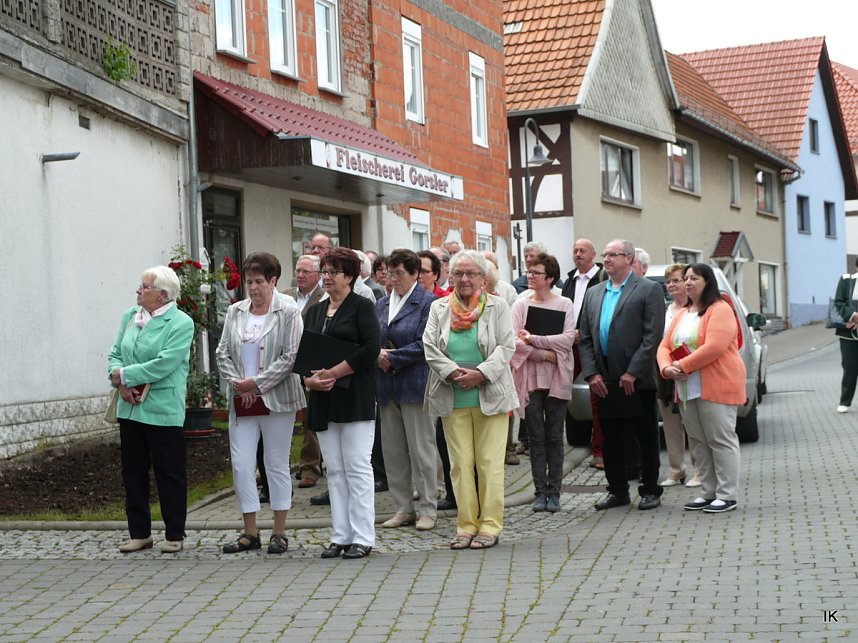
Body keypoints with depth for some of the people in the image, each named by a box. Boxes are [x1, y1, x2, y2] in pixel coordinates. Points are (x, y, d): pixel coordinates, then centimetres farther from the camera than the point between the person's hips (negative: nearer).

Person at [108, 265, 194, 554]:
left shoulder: (181, 324, -10)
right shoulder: (130, 317, 11)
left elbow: (164, 365, -19)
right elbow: (115, 355, 11)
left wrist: (123, 375, -14)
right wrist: (122, 385, -8)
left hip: (163, 411, -6)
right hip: (130, 408, 6)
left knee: (169, 474, 3)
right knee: (133, 472, 11)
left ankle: (174, 536, 13)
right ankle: (139, 533, 21)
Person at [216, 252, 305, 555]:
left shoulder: (288, 311, -5)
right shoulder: (235, 312, 10)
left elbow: (291, 357, -11)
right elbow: (222, 353, 10)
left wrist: (257, 382, -13)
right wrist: (237, 382, -7)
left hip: (276, 399, -4)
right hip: (242, 402, 4)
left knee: (277, 464, 3)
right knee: (241, 464, 2)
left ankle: (279, 532, 13)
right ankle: (250, 532, 12)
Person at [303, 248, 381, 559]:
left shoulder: (362, 307, -2)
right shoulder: (315, 311, 17)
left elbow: (370, 349, -14)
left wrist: (332, 373, -15)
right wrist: (309, 379, -7)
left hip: (355, 397, -6)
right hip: (323, 400, 6)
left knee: (357, 467, -5)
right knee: (334, 469, 8)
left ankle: (362, 538, -1)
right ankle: (340, 536, 12)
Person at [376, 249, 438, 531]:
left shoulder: (427, 303, -6)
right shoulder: (382, 304, 14)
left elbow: (424, 345, -14)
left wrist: (392, 358, -14)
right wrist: (377, 355, -8)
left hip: (415, 385, -7)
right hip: (386, 385, 7)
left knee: (421, 449, -1)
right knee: (392, 449, 9)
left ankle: (427, 510, 7)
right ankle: (403, 508, 18)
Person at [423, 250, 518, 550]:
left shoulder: (497, 306, 4)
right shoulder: (439, 308, 10)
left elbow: (506, 346, -4)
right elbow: (430, 347, 1)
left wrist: (480, 373, -16)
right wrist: (455, 373, -13)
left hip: (490, 395, -2)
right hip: (452, 398, 2)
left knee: (489, 462, -2)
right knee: (460, 462, 2)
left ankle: (490, 525, 4)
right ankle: (466, 525, 9)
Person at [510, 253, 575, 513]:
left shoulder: (564, 305, 3)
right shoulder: (520, 305, 5)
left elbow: (568, 339, -9)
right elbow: (514, 341, -5)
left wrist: (534, 339, -14)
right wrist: (546, 354, -13)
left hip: (556, 377, -1)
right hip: (530, 377, 1)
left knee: (554, 438, 2)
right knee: (536, 437, 3)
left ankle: (553, 492, 6)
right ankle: (540, 492, 7)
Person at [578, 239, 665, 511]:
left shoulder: (648, 290, -2)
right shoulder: (593, 294, 15)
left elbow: (653, 336, -10)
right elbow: (584, 338, 12)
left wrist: (633, 372, -15)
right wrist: (591, 374, 0)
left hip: (637, 379, -5)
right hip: (604, 380, 5)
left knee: (646, 436, 3)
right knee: (611, 438, 9)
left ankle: (650, 491, 12)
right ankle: (618, 491, 18)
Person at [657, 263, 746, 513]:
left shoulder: (720, 310, -7)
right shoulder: (681, 315, 19)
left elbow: (714, 347, -19)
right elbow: (664, 346, 15)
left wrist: (682, 366, -17)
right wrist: (666, 368, -7)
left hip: (716, 387, -8)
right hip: (687, 389, 8)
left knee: (721, 440, -6)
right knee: (700, 442, 9)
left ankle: (728, 495, -3)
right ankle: (708, 492, 15)